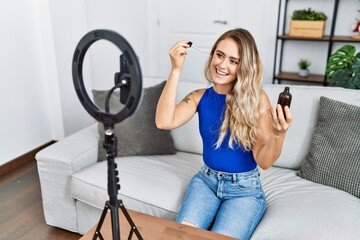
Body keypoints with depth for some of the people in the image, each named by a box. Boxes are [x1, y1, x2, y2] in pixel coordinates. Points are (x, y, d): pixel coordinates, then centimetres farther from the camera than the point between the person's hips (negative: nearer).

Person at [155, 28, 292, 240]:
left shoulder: (256, 98, -13)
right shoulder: (200, 96, -4)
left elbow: (264, 161, -14)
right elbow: (164, 122, -23)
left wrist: (279, 135, -36)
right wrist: (176, 70, -25)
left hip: (245, 188, -2)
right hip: (206, 179, 2)